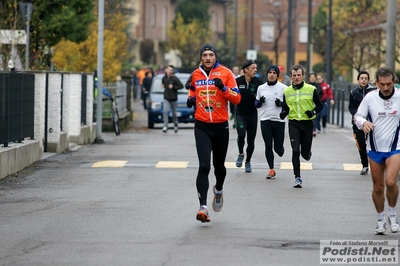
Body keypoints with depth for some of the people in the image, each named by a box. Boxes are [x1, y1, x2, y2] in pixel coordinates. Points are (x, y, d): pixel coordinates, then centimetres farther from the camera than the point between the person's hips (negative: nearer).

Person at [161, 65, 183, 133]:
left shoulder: (175, 78, -14)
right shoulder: (164, 77, 1)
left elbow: (181, 86, -13)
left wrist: (173, 87, -21)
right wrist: (162, 85, 1)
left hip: (173, 98, -2)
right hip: (166, 98, 3)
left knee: (174, 113, 10)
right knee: (165, 111, -14)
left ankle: (175, 125, 33)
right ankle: (165, 126, -16)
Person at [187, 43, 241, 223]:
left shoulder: (225, 73, -4)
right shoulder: (196, 74, 5)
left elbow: (237, 98, -7)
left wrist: (223, 88, -22)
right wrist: (191, 98, 6)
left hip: (221, 126, 0)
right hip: (202, 127, 0)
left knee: (219, 165, 15)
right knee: (204, 166, -13)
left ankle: (218, 190, 48)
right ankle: (203, 207, -17)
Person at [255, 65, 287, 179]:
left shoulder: (283, 88, 1)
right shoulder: (261, 88, 10)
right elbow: (256, 104, 17)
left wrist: (281, 103, -15)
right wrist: (260, 102, -6)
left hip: (279, 121, -2)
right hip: (265, 121, 2)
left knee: (278, 147, 1)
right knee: (268, 145, -4)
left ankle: (281, 149, 38)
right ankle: (271, 170, 4)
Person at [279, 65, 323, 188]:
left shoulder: (311, 89, -1)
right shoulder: (287, 91, 6)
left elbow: (320, 105, 6)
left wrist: (313, 112, -14)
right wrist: (283, 113, -6)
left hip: (307, 123, -1)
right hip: (293, 123, 1)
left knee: (305, 153, 3)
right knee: (295, 151, -13)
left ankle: (307, 154, 42)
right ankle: (297, 178, -4)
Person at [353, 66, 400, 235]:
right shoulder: (370, 97, -7)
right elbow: (357, 116, 1)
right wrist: (363, 123, -19)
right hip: (374, 149, 2)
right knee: (378, 187, 7)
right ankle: (381, 219, 27)